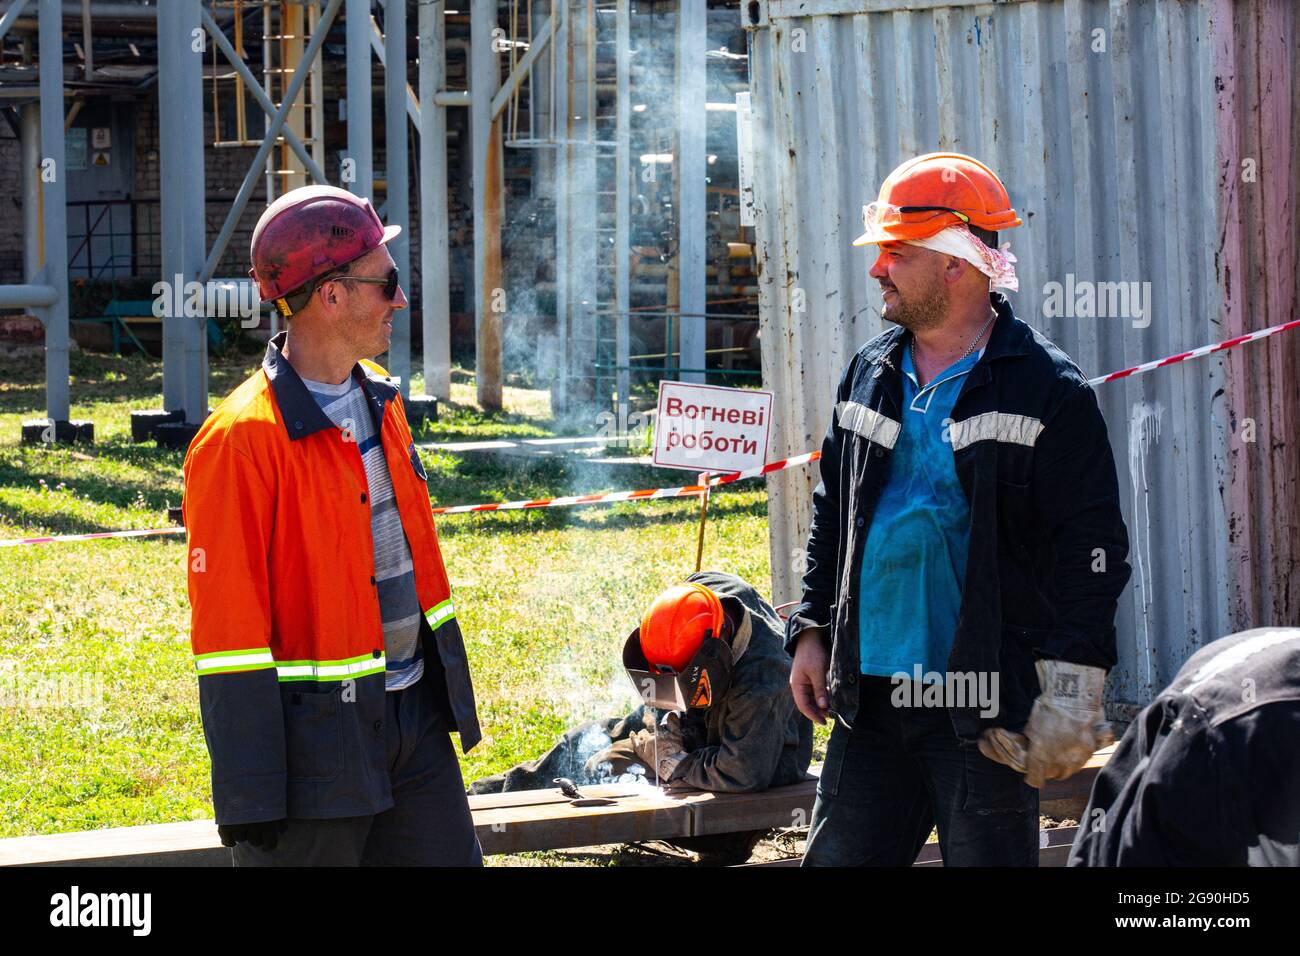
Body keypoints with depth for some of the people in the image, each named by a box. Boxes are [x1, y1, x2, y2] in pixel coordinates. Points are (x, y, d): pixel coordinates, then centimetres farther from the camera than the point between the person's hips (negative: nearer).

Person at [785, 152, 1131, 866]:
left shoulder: (1047, 391, -8)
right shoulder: (869, 374, 12)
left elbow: (1091, 549, -9)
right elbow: (831, 515, 21)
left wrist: (1069, 696, -14)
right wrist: (812, 632, 14)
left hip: (983, 710, -6)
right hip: (869, 697, 6)